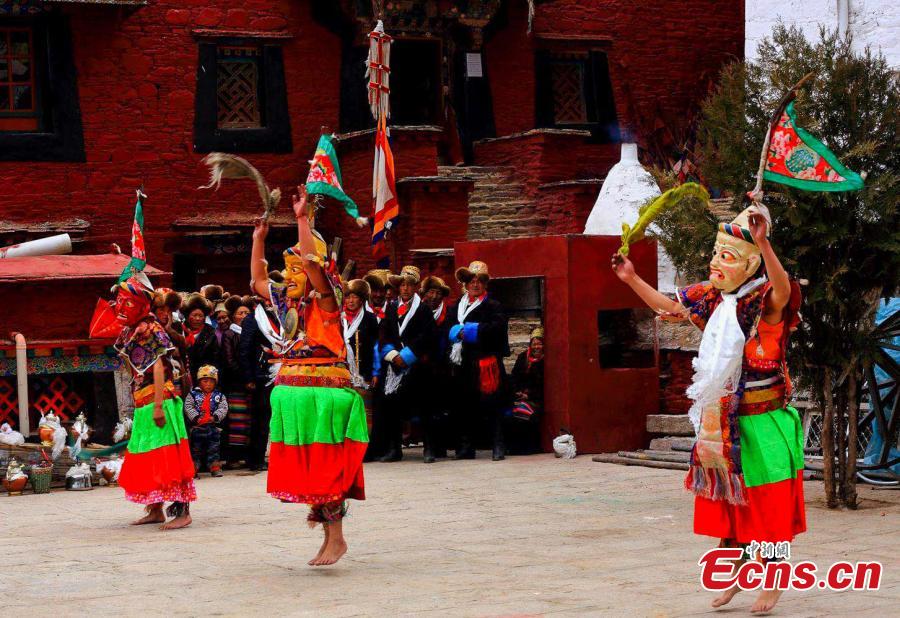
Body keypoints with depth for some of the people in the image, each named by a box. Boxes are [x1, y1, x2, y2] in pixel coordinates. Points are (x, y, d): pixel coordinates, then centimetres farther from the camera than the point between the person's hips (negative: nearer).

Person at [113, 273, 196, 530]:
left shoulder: (151, 330, -11)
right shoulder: (130, 332, 14)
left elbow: (158, 367, -18)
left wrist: (158, 405, -24)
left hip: (159, 401, -9)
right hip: (142, 406, 9)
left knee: (167, 457, -10)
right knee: (145, 458, 13)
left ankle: (182, 512, -9)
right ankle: (156, 511, 22)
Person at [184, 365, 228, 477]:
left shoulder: (219, 396, 5)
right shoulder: (193, 394, 1)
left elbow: (223, 408, -4)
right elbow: (188, 407, -8)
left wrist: (215, 417, -20)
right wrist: (196, 417, -20)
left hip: (214, 426, 1)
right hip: (197, 427, -1)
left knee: (213, 449, 7)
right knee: (196, 449, 6)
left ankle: (215, 468, 13)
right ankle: (194, 468, 11)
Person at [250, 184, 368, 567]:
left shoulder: (324, 299, -7)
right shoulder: (287, 300, 13)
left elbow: (312, 262, -24)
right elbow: (257, 280, 27)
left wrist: (303, 220, -22)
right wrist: (259, 238, 25)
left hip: (323, 390, -8)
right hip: (292, 393, 8)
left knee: (324, 463, -7)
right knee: (300, 463, 10)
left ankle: (336, 538, -3)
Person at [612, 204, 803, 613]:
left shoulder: (766, 303, -16)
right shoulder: (712, 301, 4)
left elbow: (783, 290, -40)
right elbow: (669, 306, 19)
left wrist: (763, 243, -55)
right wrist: (632, 279, 10)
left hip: (763, 423, -7)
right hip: (723, 422, 7)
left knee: (767, 504, 2)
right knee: (724, 500, 15)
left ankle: (772, 581, 16)